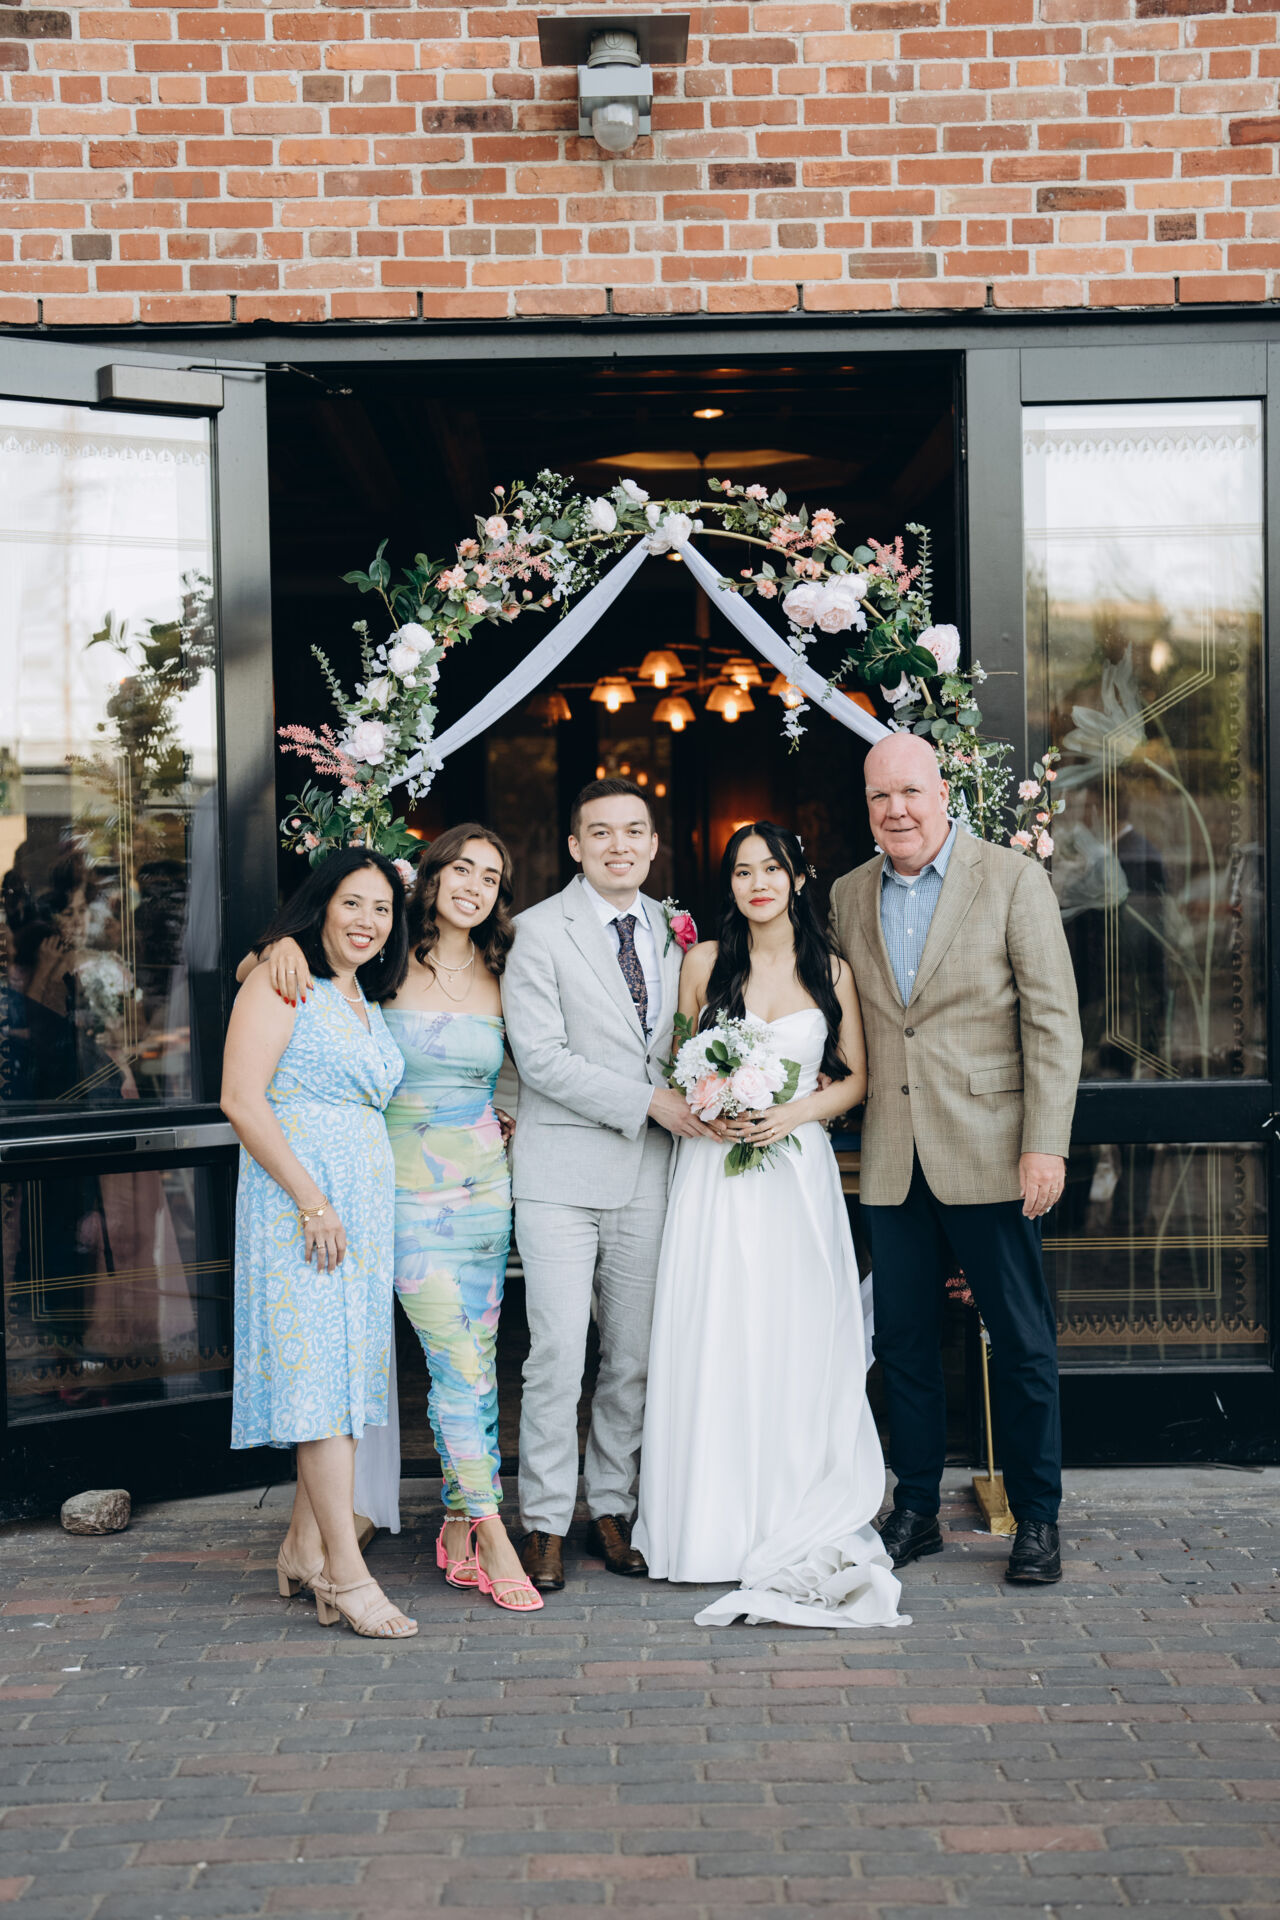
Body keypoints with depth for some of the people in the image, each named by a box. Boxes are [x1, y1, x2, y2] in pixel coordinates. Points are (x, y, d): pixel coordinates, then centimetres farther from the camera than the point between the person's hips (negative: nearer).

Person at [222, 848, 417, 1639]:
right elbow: (242, 1100, -15)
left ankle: (305, 1547, 20)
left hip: (366, 1201, 8)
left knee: (350, 1364, 9)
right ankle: (345, 1571, -7)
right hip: (298, 1196, -8)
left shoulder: (366, 997, 18)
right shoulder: (281, 981, -7)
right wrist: (312, 1199, -18)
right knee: (318, 1367, -9)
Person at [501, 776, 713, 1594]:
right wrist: (651, 1102, -15)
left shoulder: (673, 930, 12)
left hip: (648, 1172, 5)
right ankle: (546, 1522, 7)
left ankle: (612, 1509, 22)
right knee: (558, 1353, -5)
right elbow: (541, 1057, -12)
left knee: (636, 1357, 9)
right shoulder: (541, 930, -4)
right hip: (563, 1171, -5)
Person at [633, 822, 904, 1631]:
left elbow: (856, 1079, 8)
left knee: (799, 1343, 0)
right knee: (717, 1344, -2)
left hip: (798, 1170, 1)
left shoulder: (832, 971, 7)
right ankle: (719, 1523, 7)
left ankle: (799, 1523, 11)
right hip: (715, 1175, 0)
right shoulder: (704, 963, 5)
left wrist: (797, 1111, -10)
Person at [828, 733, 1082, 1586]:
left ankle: (1037, 1520, 16)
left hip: (989, 1154, -4)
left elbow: (1053, 1021, -8)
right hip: (892, 1163, 4)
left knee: (1023, 1343, 4)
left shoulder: (1014, 879, -4)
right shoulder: (848, 896, 9)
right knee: (903, 1341, 10)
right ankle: (917, 1509, 23)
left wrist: (1045, 1145, -13)